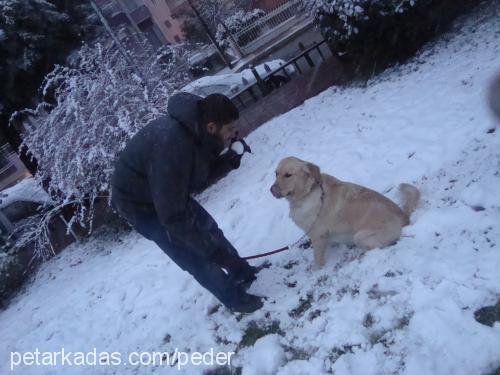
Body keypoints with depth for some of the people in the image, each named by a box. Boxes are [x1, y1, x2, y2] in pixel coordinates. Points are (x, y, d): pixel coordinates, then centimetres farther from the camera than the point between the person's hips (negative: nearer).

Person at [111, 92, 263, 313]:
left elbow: (202, 175, 1)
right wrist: (213, 250, -31)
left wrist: (229, 161, -18)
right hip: (141, 205, -8)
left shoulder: (195, 129, -14)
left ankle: (242, 273, 38)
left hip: (167, 194, 8)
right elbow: (172, 216, -37)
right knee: (198, 260, -3)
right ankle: (235, 299, 19)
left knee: (208, 229, 17)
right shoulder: (171, 145, -39)